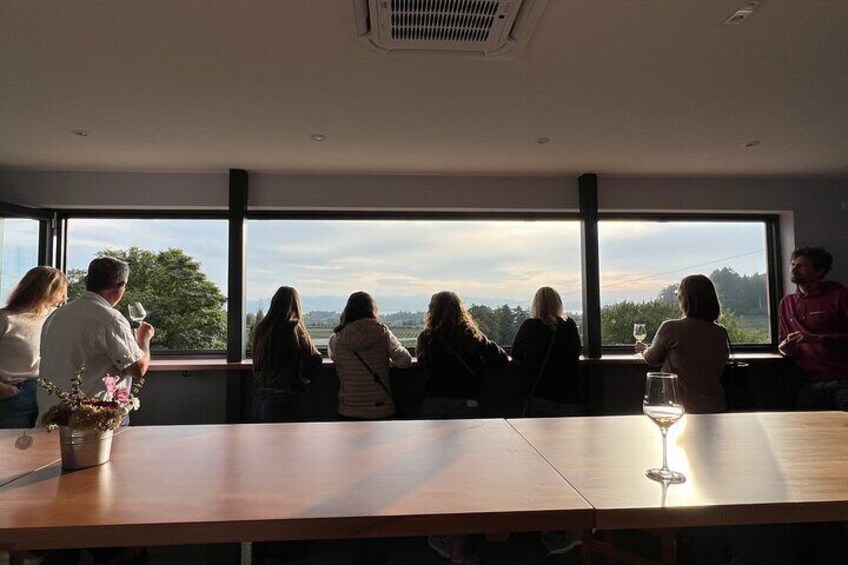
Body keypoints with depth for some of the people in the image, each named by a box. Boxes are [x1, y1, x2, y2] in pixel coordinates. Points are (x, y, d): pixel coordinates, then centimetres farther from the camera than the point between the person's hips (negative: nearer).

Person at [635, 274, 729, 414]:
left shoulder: (670, 328, -15)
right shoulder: (720, 333, -1)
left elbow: (652, 359, 2)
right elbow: (720, 369, 16)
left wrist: (643, 349, 25)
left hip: (683, 407, -5)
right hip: (716, 407, 5)